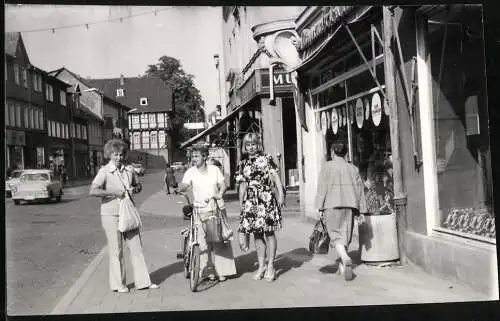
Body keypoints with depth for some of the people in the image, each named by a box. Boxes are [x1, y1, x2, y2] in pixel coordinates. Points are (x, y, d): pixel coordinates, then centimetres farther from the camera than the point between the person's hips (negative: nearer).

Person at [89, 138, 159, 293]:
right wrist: (114, 192, -24)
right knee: (116, 250, 3)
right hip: (111, 215, -5)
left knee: (136, 247, 7)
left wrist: (134, 189, -1)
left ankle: (142, 281, 16)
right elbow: (92, 191, -21)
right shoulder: (104, 171, -9)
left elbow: (139, 185, 21)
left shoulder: (129, 170, 6)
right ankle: (118, 284, 17)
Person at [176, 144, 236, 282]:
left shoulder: (214, 169, 3)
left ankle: (222, 270, 13)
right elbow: (185, 184, -17)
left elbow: (222, 185, 5)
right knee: (204, 241, -4)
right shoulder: (190, 172, -2)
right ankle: (209, 269, 9)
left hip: (217, 208, 1)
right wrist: (180, 188, -39)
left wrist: (220, 194, -15)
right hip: (200, 211, -1)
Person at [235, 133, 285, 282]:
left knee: (269, 231, -3)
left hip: (267, 198, -4)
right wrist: (241, 203, 12)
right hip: (251, 201, 4)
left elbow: (276, 177, -2)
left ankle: (270, 266, 6)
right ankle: (261, 265, 18)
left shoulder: (266, 159, 3)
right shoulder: (242, 164, 13)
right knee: (256, 233, 7)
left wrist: (280, 194, -11)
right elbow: (243, 186, 15)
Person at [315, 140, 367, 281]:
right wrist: (362, 211, 12)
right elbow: (360, 190, 10)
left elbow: (322, 188, -6)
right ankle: (343, 266, 20)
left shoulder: (327, 166, 0)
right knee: (346, 235, 13)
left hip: (333, 205, -4)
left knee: (336, 236, -3)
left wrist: (320, 208, -4)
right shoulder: (353, 168, 12)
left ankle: (346, 259, -28)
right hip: (349, 205, 4)